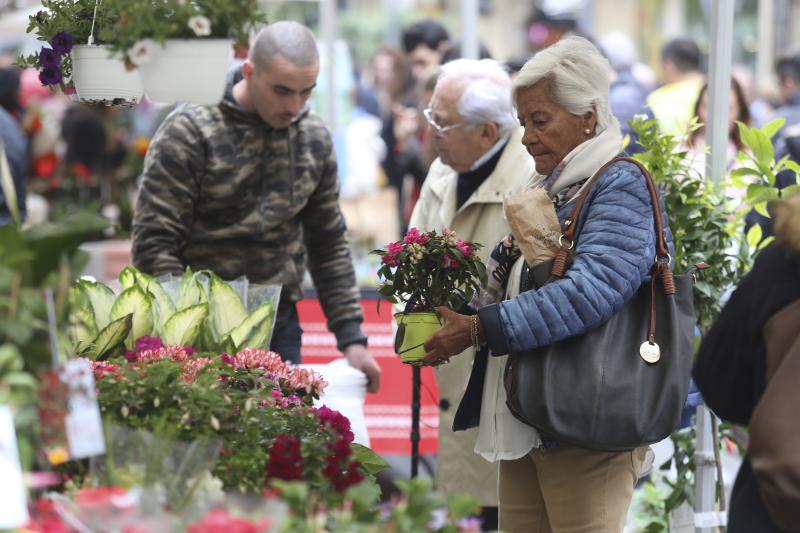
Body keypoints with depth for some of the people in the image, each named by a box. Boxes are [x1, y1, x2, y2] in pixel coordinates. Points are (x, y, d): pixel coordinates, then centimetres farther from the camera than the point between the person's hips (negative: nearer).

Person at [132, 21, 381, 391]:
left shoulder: (314, 138, 5)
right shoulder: (189, 132, -12)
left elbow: (329, 244, 13)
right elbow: (153, 247, -13)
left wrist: (351, 339, 8)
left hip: (278, 325, 5)